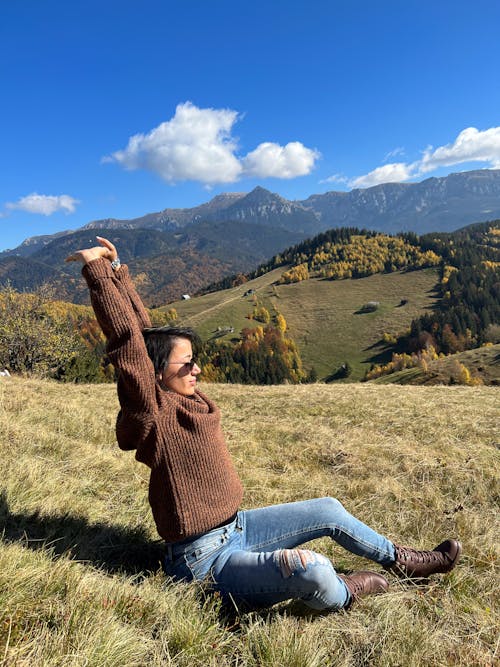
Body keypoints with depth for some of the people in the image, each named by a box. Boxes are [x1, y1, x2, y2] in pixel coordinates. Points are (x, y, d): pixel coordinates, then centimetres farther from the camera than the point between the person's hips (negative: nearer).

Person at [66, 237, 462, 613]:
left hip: (235, 528, 10)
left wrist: (118, 270, 5)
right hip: (205, 560, -9)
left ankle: (401, 561, 37)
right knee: (310, 570, -32)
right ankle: (341, 594, 5)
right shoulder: (154, 411, -21)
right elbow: (127, 338, -29)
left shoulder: (183, 397, 0)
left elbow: (144, 326, 2)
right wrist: (97, 270, -25)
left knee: (328, 510, 15)